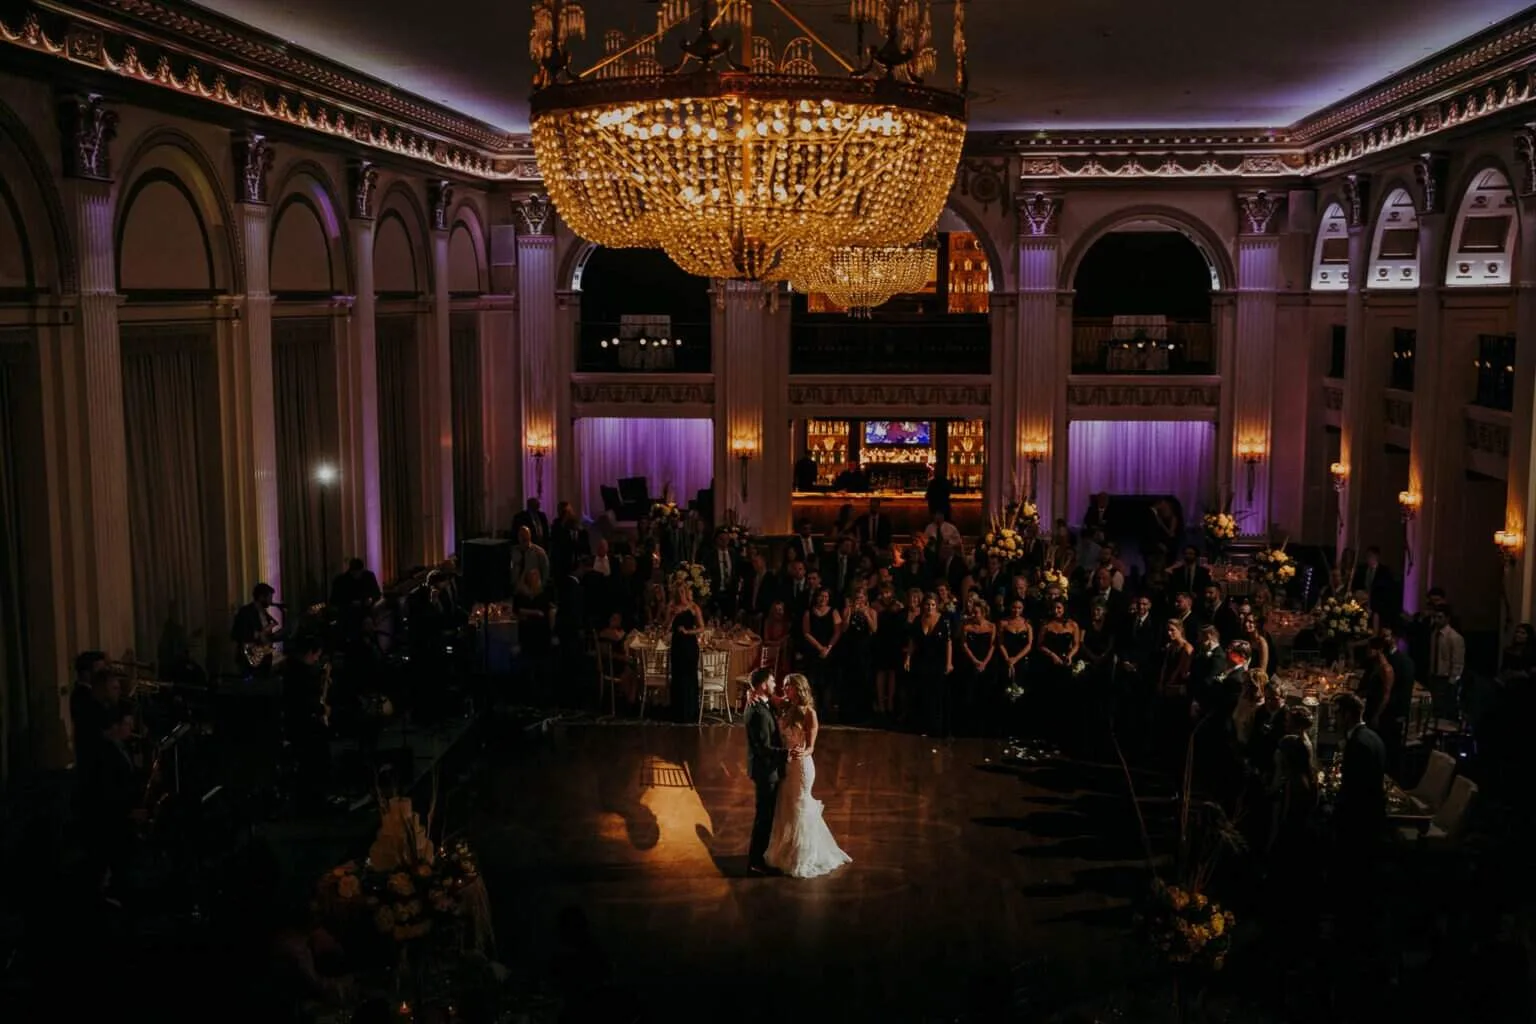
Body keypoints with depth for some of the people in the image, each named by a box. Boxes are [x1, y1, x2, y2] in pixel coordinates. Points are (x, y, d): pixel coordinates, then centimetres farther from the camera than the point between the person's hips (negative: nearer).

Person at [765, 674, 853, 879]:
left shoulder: (808, 713, -14)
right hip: (784, 764, 6)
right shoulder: (786, 708, 2)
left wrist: (803, 753, -35)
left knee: (800, 810, 4)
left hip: (801, 764, -6)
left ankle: (802, 860, 17)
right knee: (785, 809, 15)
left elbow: (810, 747, -13)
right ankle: (786, 854, 31)